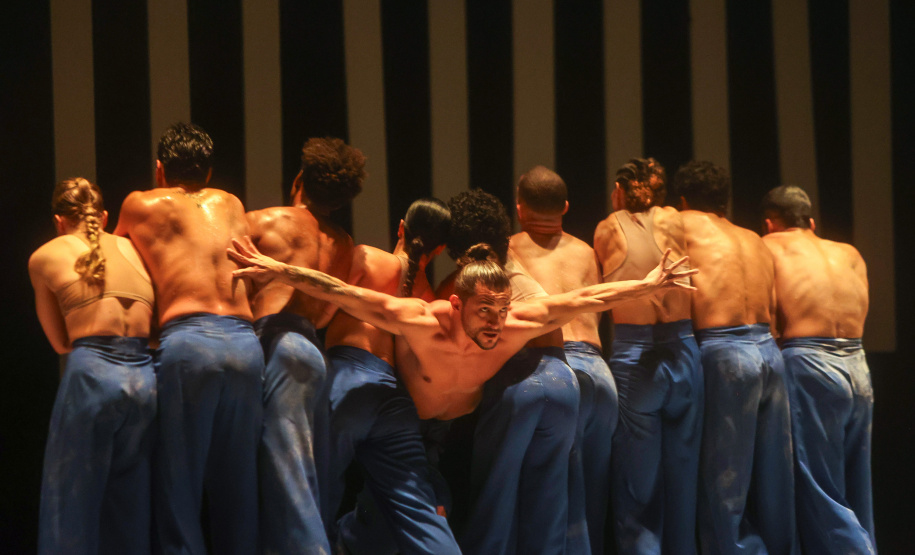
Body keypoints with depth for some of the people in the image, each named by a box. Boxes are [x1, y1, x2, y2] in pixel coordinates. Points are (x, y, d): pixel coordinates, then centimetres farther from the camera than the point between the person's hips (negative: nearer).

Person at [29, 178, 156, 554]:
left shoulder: (45, 256, 11)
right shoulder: (133, 248, 18)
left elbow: (60, 342, 15)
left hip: (92, 372, -3)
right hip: (146, 377, 4)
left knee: (73, 506, 6)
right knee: (129, 506, 13)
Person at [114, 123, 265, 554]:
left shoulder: (141, 205, 15)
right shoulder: (230, 204, 25)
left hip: (188, 342, -4)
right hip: (246, 342, 4)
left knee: (179, 489, -2)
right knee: (237, 488, 9)